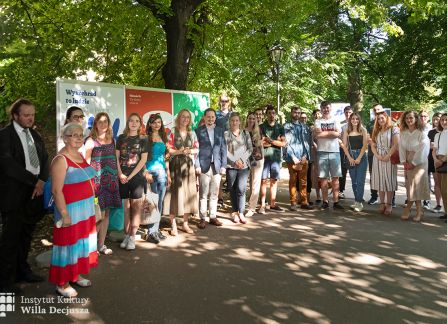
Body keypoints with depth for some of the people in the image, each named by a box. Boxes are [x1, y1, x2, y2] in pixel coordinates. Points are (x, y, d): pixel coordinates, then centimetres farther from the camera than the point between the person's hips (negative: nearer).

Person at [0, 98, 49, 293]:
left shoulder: (34, 135, 13)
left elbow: (44, 158, 9)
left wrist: (42, 181, -8)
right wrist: (34, 180, -17)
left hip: (34, 192, 6)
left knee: (26, 235, 16)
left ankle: (22, 270, 30)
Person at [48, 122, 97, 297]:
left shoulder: (80, 156, 8)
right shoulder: (61, 159, -17)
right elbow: (56, 190, -20)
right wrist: (64, 214, -22)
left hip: (85, 209, 8)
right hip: (70, 210, -8)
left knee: (81, 242, 18)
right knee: (68, 243, 3)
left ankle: (75, 274, 34)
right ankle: (62, 283, 19)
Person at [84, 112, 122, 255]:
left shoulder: (111, 140, 12)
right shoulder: (91, 141, -4)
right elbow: (86, 162, -6)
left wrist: (117, 176, 10)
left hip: (110, 179, 5)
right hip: (97, 180, -5)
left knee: (106, 213, 9)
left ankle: (101, 244, 19)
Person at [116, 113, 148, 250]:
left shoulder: (143, 139, 3)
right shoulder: (121, 138, 9)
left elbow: (143, 160, -4)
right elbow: (116, 157, 7)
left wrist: (130, 176, -9)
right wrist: (120, 174, -7)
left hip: (137, 176, -2)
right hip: (122, 178, 2)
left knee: (136, 207, -2)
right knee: (125, 207, 6)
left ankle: (132, 237, 4)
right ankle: (126, 235, 15)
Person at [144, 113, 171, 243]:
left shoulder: (163, 138, 15)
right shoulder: (146, 138, -1)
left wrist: (168, 174, 13)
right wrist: (146, 173, -14)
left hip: (162, 171, 5)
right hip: (151, 170, -5)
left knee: (160, 202, 7)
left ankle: (156, 229, 16)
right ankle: (151, 232, 1)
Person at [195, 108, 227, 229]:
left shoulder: (220, 130, 11)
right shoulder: (199, 131, 2)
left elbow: (223, 148, 9)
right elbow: (196, 149, -2)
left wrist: (223, 165, 3)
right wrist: (197, 166, -9)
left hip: (217, 166, 3)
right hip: (204, 166, -3)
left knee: (214, 194, 9)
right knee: (203, 194, 1)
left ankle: (213, 217, 18)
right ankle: (202, 219, 9)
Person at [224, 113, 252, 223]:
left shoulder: (246, 133, 12)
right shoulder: (226, 134, 5)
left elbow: (250, 148, 6)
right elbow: (225, 151, -2)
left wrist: (242, 159, -7)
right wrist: (234, 161, -11)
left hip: (244, 165, 1)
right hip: (231, 166, -1)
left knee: (241, 189, -9)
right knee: (233, 190, 3)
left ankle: (241, 213, -1)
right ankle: (235, 212, 13)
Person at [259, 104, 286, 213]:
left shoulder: (280, 127, 12)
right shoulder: (262, 126, 4)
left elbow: (283, 143, 5)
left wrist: (271, 141, -9)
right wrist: (276, 142, -5)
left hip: (276, 156, 3)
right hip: (264, 156, -3)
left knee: (274, 180, 5)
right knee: (264, 180, -4)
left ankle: (272, 204, 13)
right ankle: (262, 205, -1)